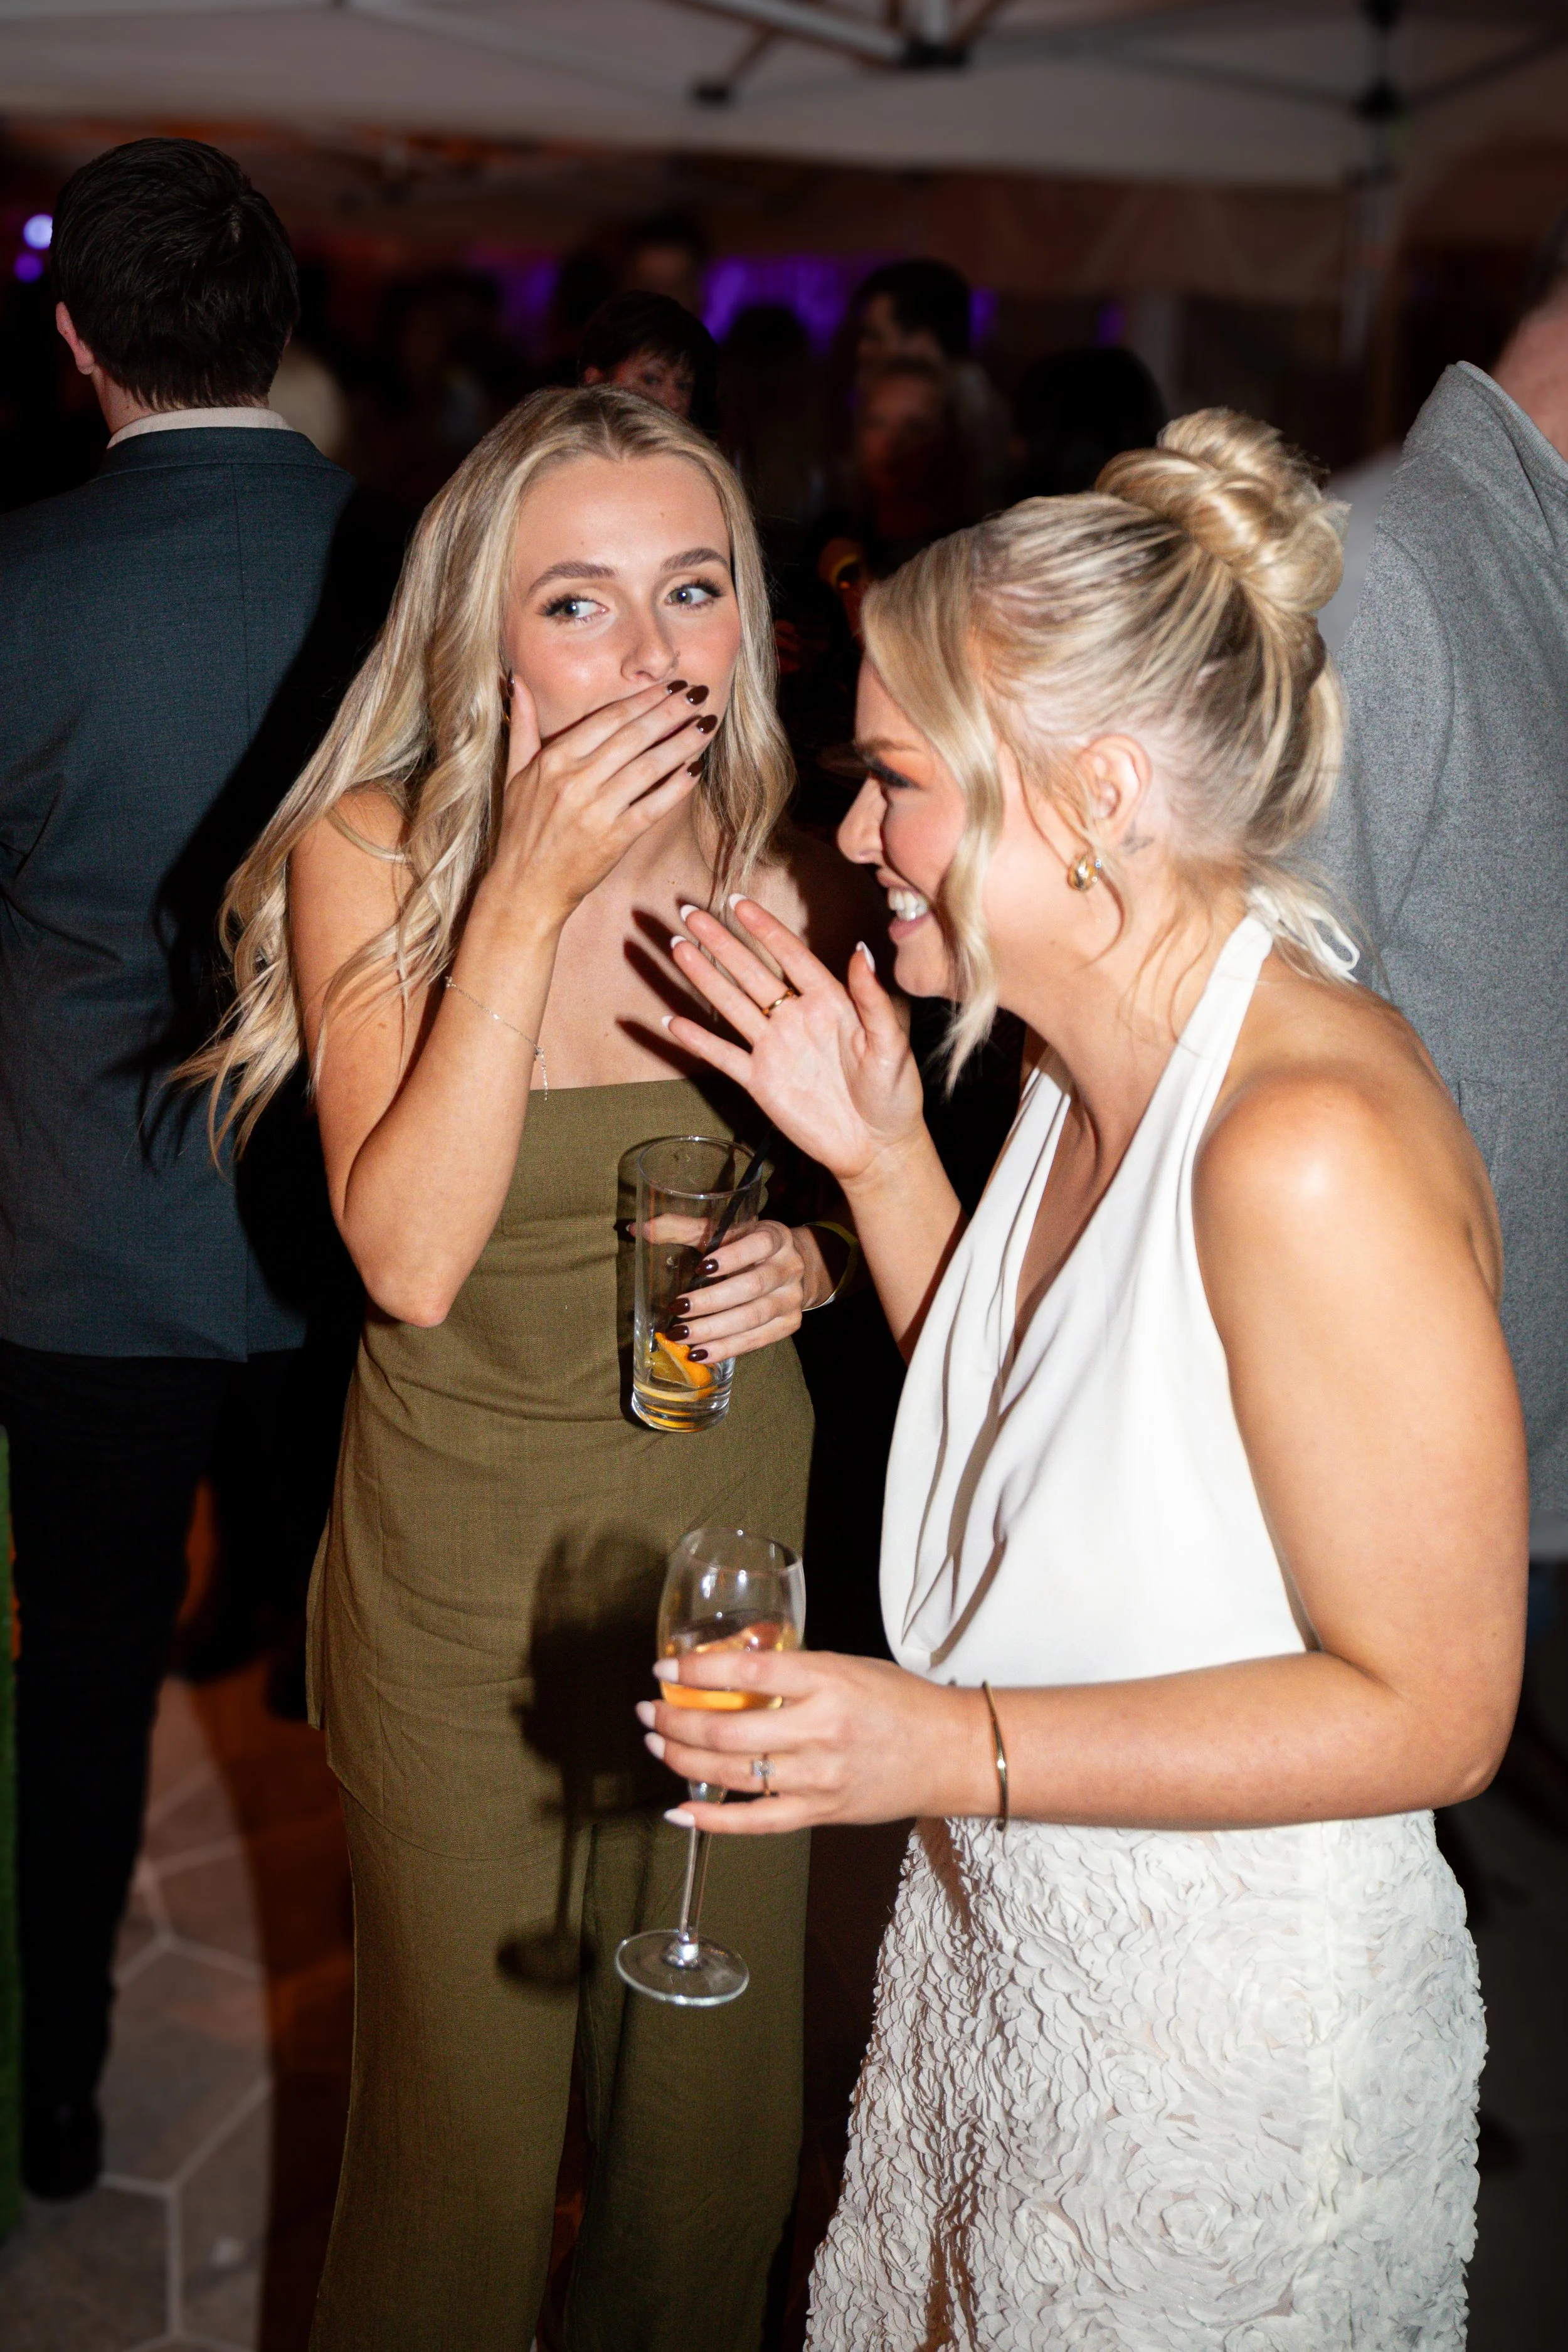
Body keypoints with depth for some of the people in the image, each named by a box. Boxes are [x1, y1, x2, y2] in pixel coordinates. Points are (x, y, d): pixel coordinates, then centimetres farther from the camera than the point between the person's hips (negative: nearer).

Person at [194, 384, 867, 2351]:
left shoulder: (784, 866, -5)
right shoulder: (373, 856, -12)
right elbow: (412, 1261, -23)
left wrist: (808, 1262, -12)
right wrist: (531, 895, -28)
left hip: (738, 1533, 3)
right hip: (463, 1568, -2)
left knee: (719, 2100, 20)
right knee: (463, 2125, 13)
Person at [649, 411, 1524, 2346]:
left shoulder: (1313, 1143, -30)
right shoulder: (1085, 1060, -2)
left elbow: (1431, 1708, -25)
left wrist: (959, 1748, -30)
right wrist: (878, 1154, -4)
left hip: (1224, 2033, -8)